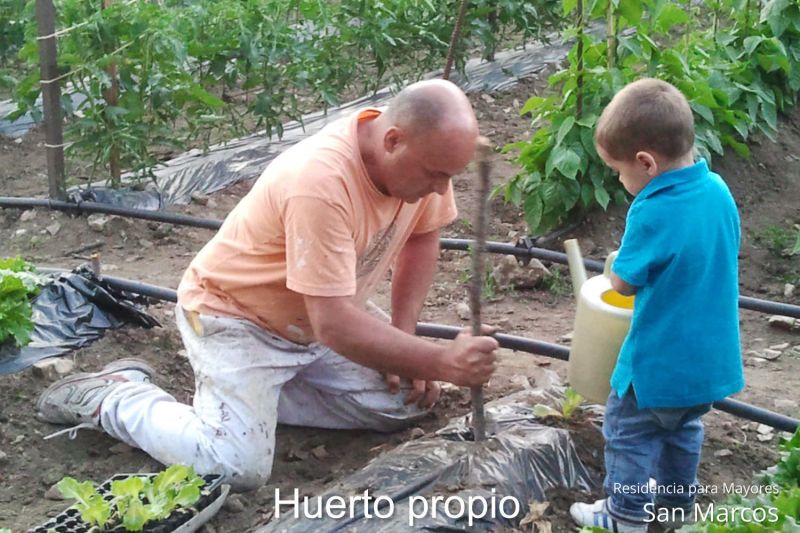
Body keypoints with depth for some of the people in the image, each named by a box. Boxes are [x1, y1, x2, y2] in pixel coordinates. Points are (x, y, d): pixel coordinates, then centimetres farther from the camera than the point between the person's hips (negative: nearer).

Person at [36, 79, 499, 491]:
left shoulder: (426, 155, -14)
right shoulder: (320, 183, -37)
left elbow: (423, 236, 5)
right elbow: (334, 326, -37)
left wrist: (405, 333, -5)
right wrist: (441, 363, -34)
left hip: (324, 311, 8)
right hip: (234, 312, -8)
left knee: (406, 403, -4)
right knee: (239, 469, -20)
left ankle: (266, 387, 11)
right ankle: (115, 396, 4)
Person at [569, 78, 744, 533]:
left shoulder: (653, 212, -27)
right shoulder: (718, 190, -4)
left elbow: (625, 281, -16)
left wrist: (616, 262, 5)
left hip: (660, 362, -8)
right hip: (713, 356, 8)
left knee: (628, 432, 12)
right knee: (684, 428, 27)